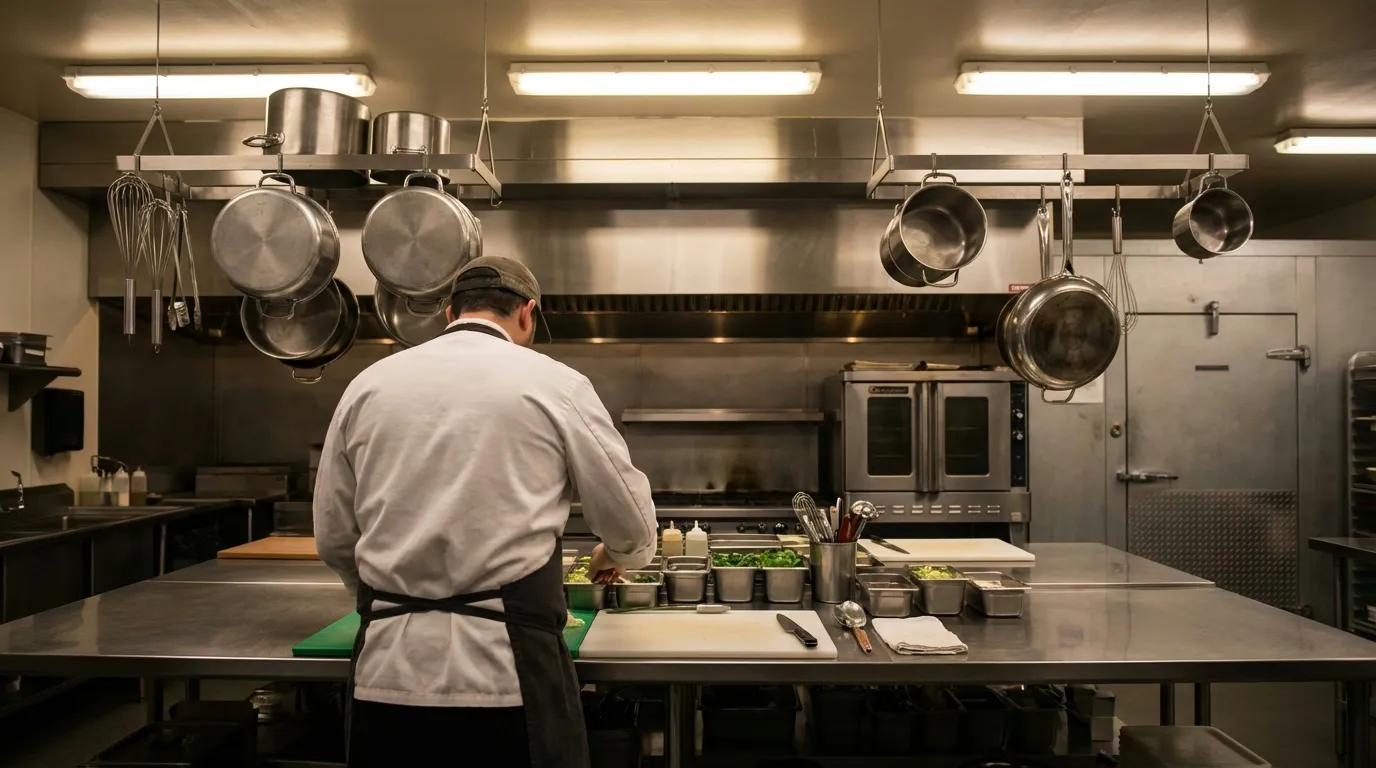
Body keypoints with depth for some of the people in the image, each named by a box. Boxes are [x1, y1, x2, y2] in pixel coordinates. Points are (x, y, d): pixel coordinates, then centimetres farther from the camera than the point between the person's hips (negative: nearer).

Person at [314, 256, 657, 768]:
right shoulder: (554, 385, -4)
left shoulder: (368, 384, 5)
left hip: (388, 670, 4)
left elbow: (334, 539, 11)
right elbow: (631, 525, 2)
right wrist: (616, 555, 24)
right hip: (508, 668, -3)